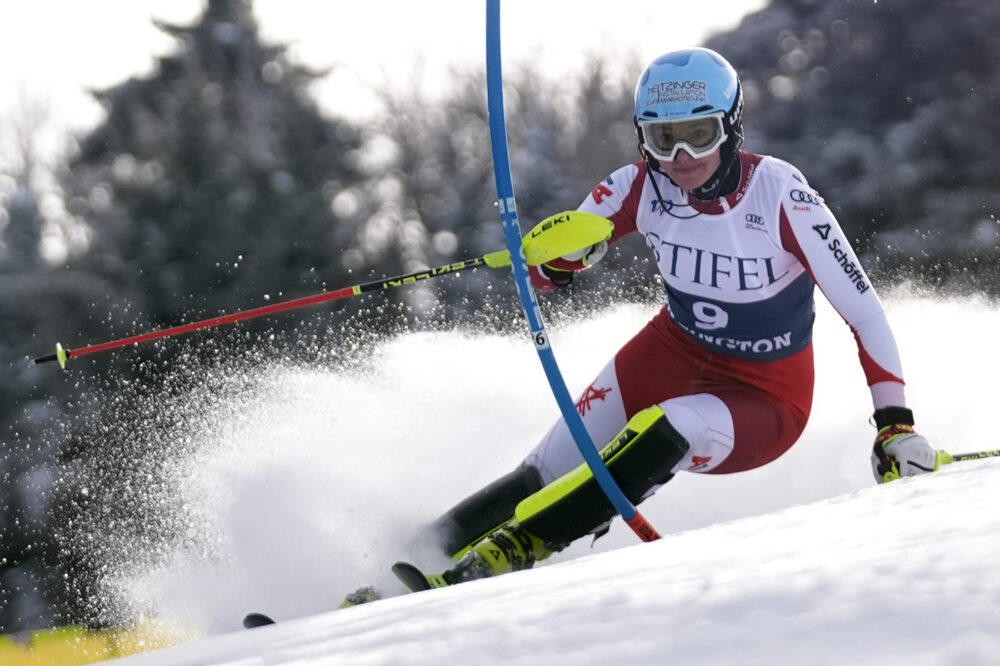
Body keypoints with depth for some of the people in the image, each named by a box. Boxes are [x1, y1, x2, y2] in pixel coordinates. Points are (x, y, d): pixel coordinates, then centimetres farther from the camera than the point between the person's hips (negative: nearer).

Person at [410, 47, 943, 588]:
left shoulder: (779, 194, -25)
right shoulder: (641, 186, -15)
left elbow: (863, 310, -19)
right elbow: (545, 272, -7)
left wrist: (897, 423, -24)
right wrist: (561, 256, -31)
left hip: (765, 399, -4)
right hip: (671, 356, 4)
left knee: (663, 435, -33)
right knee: (547, 475, -11)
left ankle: (511, 550, -24)